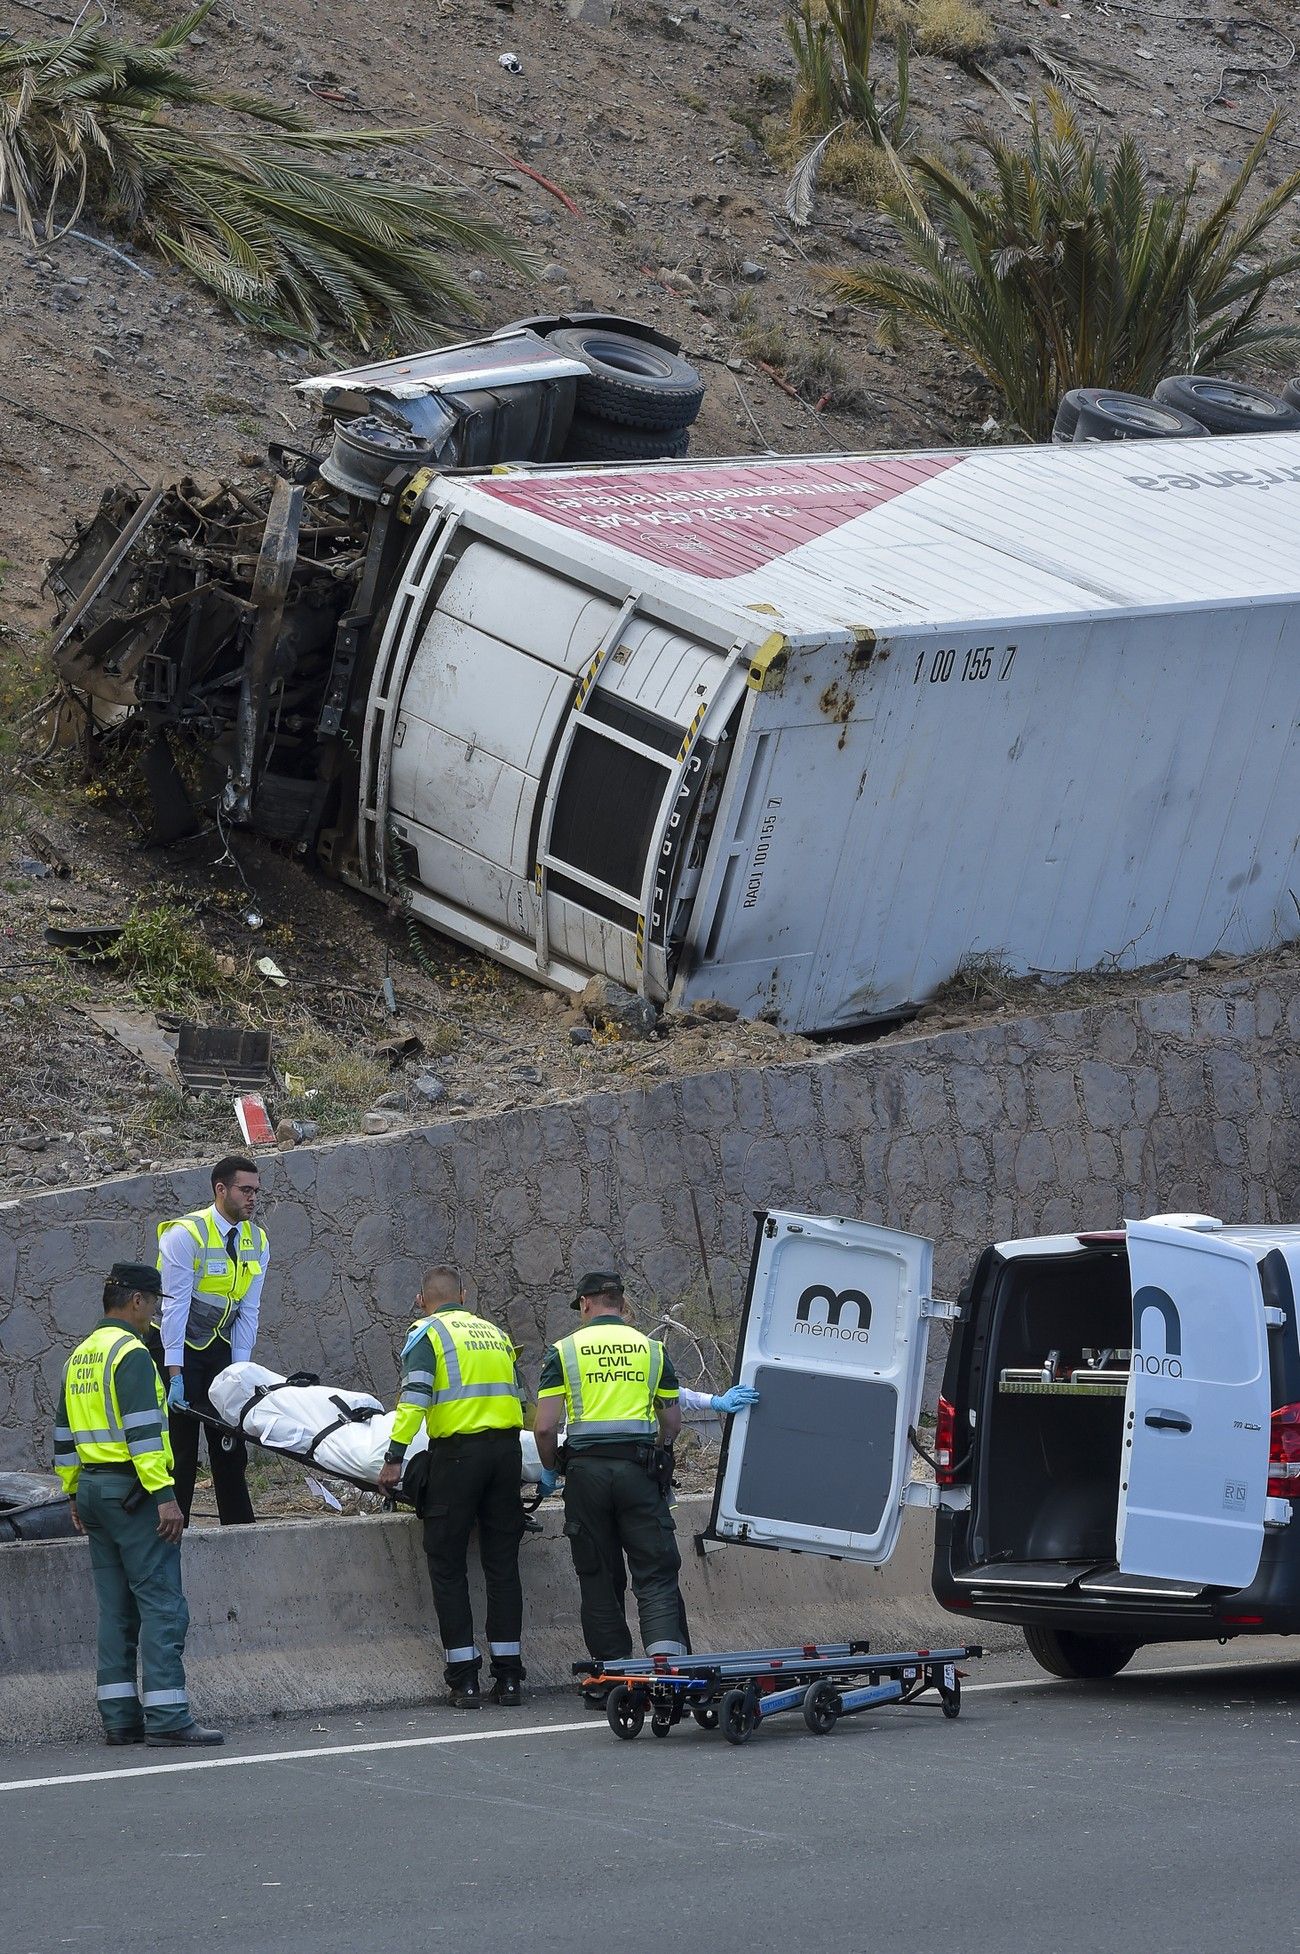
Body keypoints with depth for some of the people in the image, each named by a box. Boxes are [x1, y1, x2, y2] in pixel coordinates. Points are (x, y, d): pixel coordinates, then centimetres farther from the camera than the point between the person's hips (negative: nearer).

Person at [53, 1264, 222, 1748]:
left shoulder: (80, 1357, 16)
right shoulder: (130, 1353, -12)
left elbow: (65, 1435, 20)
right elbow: (143, 1431, -20)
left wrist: (76, 1496, 26)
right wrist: (164, 1496, -21)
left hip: (93, 1489, 9)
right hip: (131, 1489, -9)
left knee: (116, 1610, 11)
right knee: (162, 1605, -9)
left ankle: (119, 1718, 10)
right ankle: (166, 1718, -13)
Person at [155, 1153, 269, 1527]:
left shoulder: (257, 1242, 1)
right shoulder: (186, 1234, -18)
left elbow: (248, 1311, 0)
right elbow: (175, 1305, -21)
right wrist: (175, 1375, -25)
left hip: (221, 1347, 5)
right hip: (178, 1346, -5)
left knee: (229, 1446, 3)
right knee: (180, 1443, -8)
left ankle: (239, 1527, 6)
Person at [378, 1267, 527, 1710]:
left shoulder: (426, 1332, 2)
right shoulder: (494, 1331, 18)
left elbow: (414, 1397, -11)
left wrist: (394, 1457, -12)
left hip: (457, 1450, -5)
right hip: (507, 1449, 5)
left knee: (448, 1565, 3)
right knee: (503, 1564, 9)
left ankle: (463, 1678, -2)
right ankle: (508, 1677, 7)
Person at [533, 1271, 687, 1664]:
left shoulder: (564, 1351, 3)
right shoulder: (652, 1349, 9)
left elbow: (545, 1427, -3)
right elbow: (672, 1425, 10)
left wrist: (550, 1470, 15)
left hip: (586, 1470, 0)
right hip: (640, 1470, 0)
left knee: (599, 1577, 9)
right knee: (656, 1574, -1)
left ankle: (612, 1669, 10)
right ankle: (665, 1656, -21)